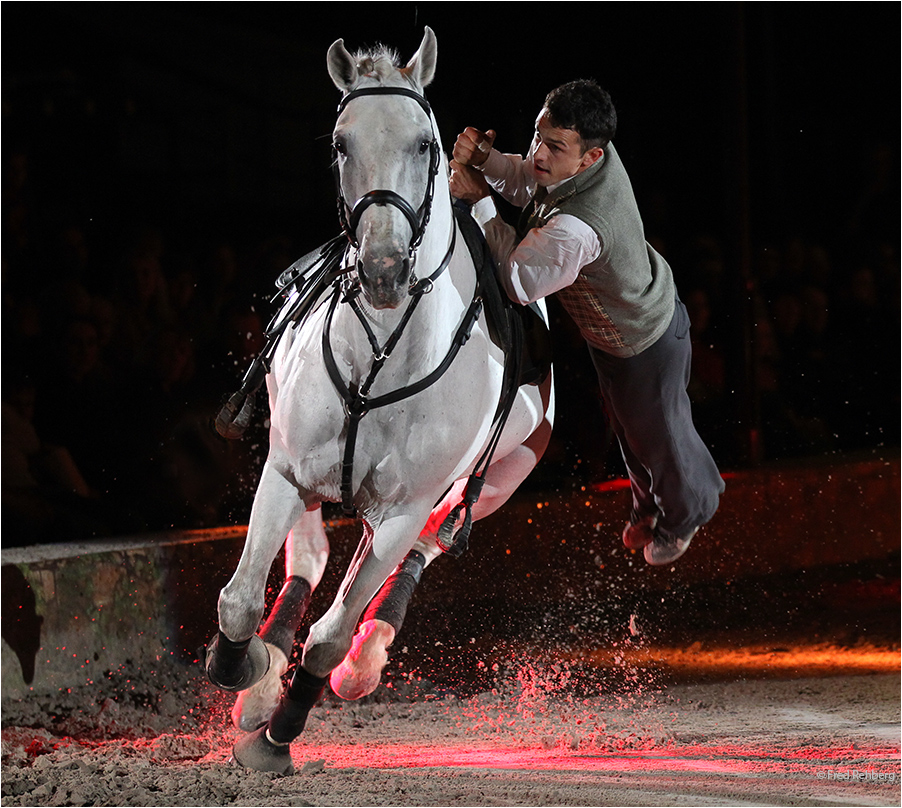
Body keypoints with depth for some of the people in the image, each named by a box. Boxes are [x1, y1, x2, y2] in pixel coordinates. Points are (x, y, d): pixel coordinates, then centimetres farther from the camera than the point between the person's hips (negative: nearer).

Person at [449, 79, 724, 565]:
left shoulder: (575, 230, -49)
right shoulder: (597, 156, -23)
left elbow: (519, 280, -35)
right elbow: (525, 183, -3)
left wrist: (478, 201, -31)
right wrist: (485, 157, -24)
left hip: (643, 349, -8)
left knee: (657, 434, 24)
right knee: (628, 429, 33)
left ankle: (685, 513, 54)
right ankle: (649, 502, 61)